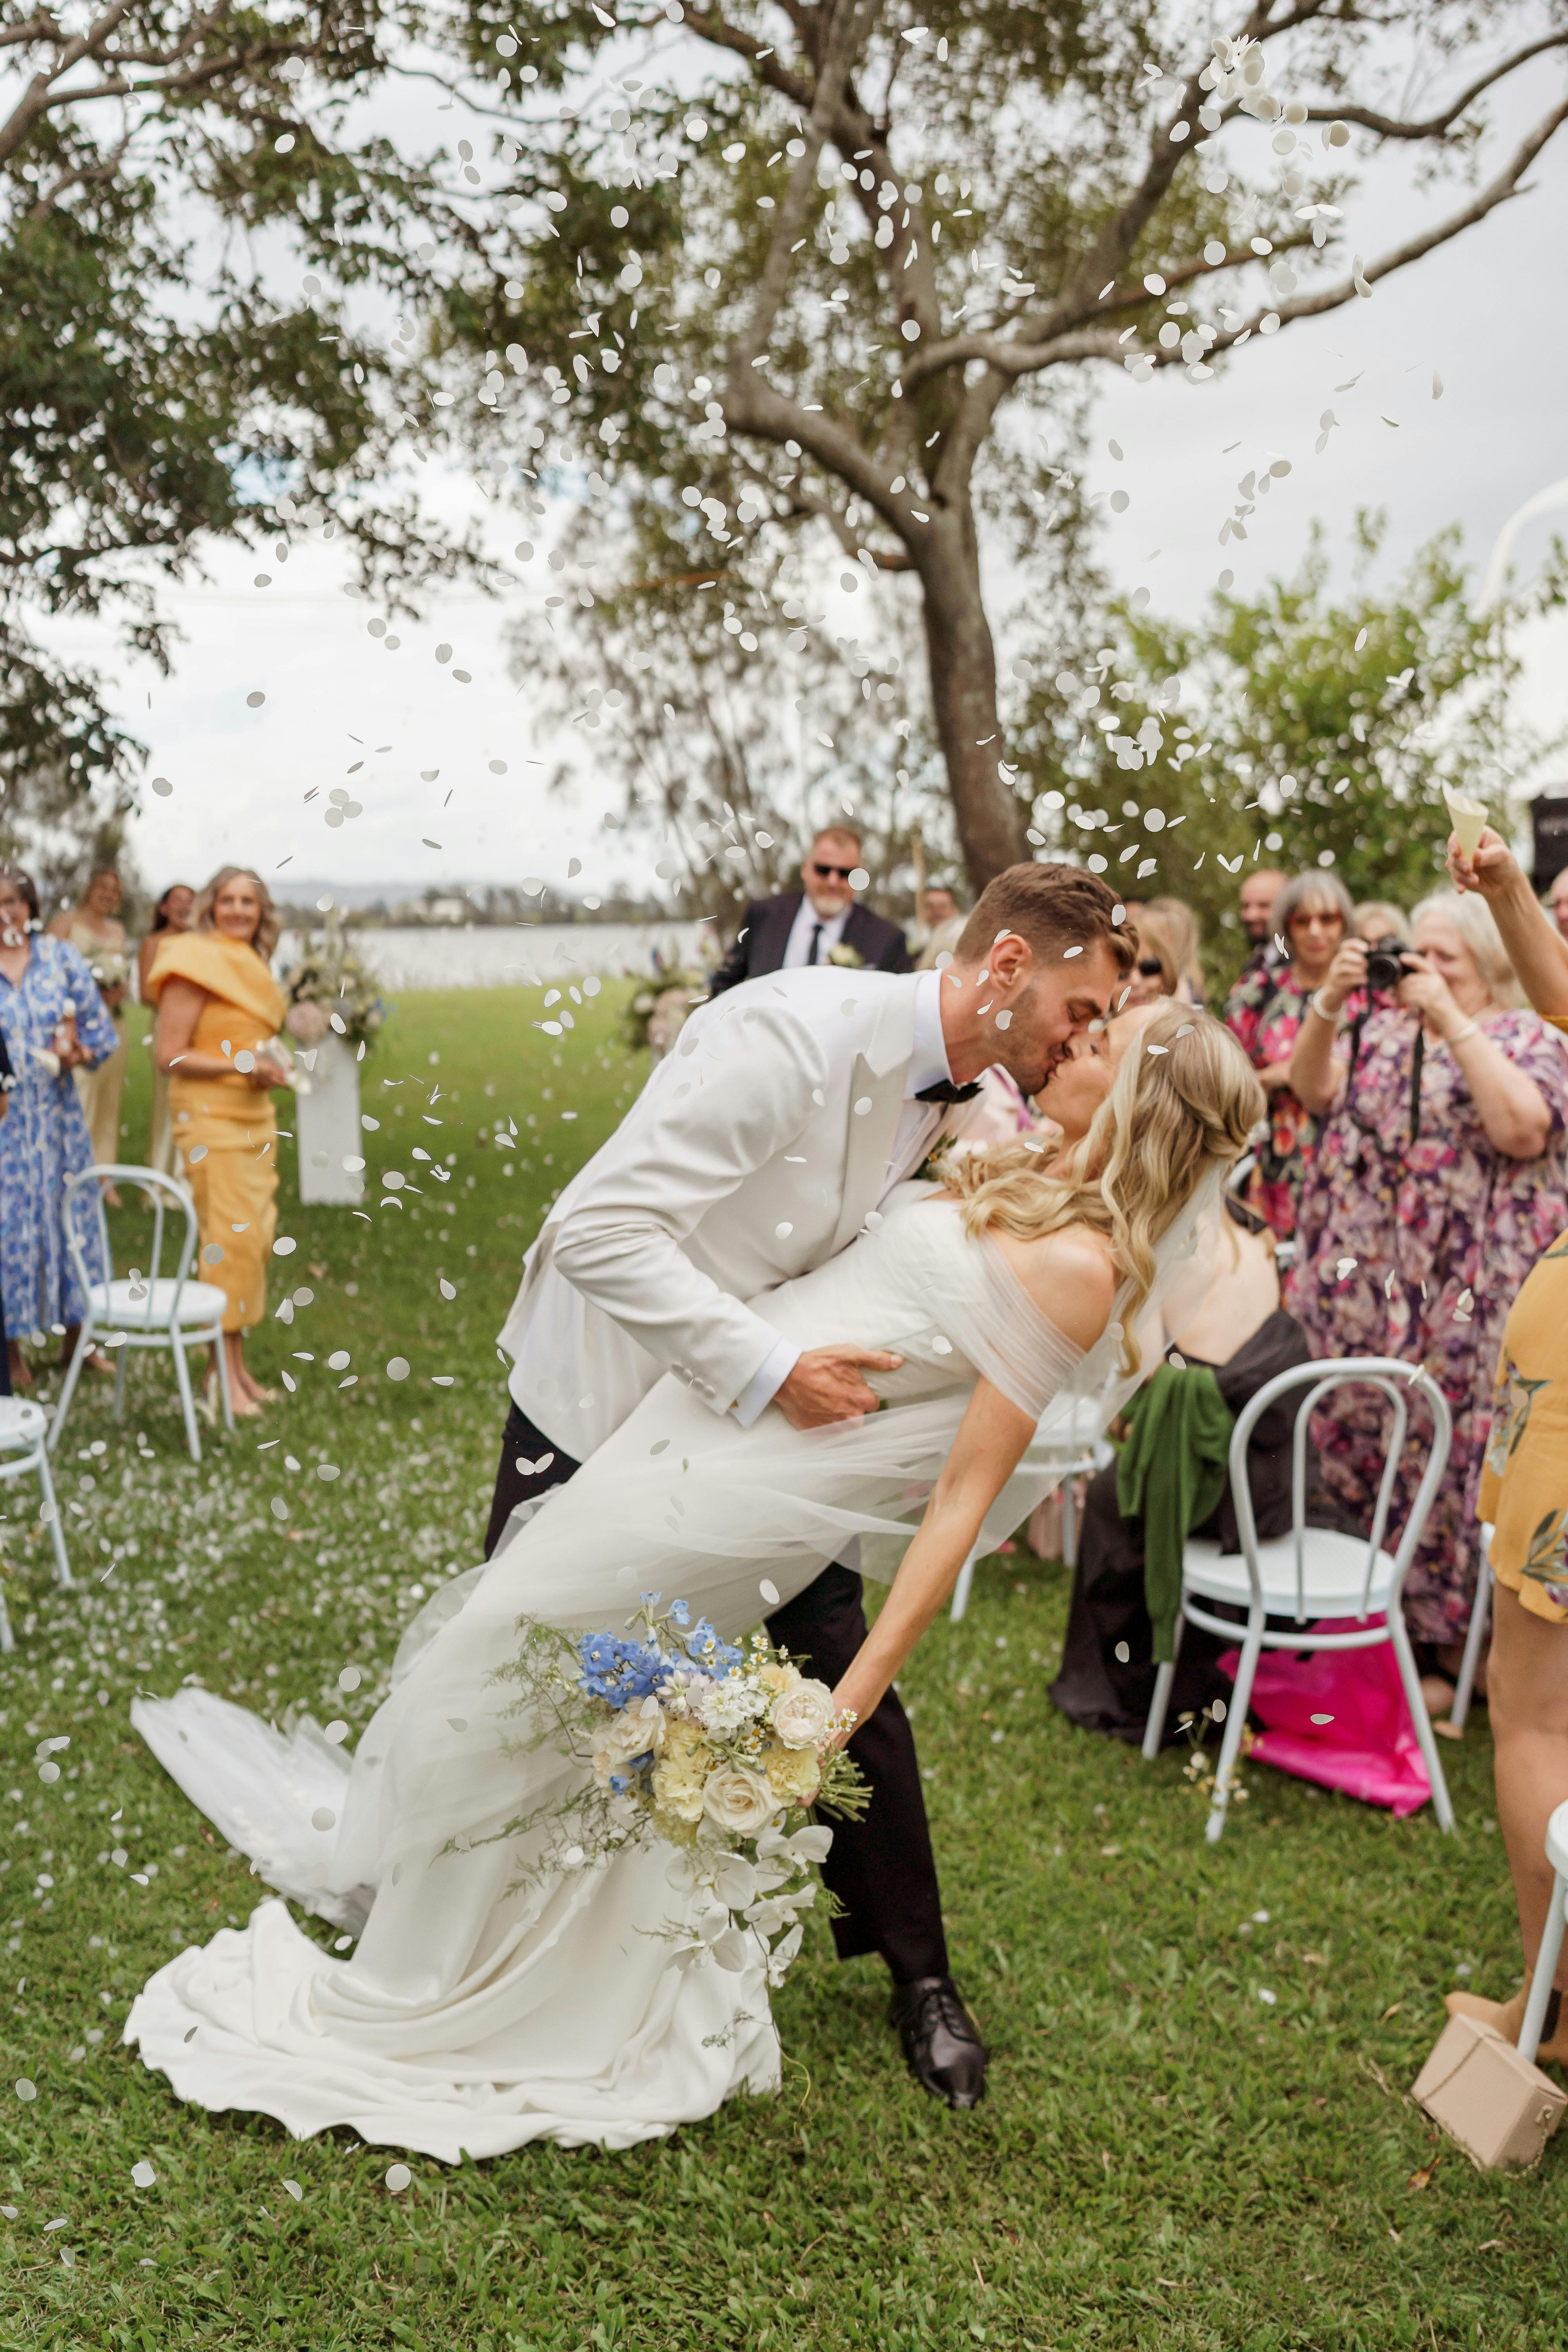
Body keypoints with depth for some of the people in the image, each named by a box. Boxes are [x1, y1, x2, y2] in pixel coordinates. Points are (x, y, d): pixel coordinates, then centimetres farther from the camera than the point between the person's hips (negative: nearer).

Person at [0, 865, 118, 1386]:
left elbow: (101, 1028, 6)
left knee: (69, 1211, 9)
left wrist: (79, 1052, -14)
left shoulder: (61, 958, 3)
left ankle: (75, 1336, 23)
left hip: (57, 1115, 2)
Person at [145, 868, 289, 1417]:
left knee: (256, 1238, 9)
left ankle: (238, 1366, 19)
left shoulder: (251, 967, 16)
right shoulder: (195, 964, -10)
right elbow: (169, 1056, -14)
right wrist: (240, 1064, -18)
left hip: (255, 1118, 9)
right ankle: (221, 1374, -2)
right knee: (229, 1237, -10)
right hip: (209, 1118, -9)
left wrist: (271, 1066, 9)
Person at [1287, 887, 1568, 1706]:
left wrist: (1452, 1020, -19)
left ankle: (1451, 1645, 15)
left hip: (1462, 1301, -5)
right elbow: (1312, 1090, 4)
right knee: (1351, 1454, 11)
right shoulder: (1385, 1026, 15)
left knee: (1447, 1465, -1)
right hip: (1357, 1290, 5)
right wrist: (1330, 1000, -10)